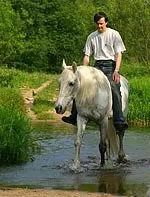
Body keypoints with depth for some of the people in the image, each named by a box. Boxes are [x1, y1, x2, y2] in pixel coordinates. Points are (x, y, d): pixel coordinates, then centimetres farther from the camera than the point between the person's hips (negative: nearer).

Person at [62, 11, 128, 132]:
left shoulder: (114, 34, 2)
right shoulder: (91, 37, 13)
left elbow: (119, 54, -2)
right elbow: (87, 56, 14)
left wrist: (116, 71, -16)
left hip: (110, 65, -4)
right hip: (97, 66, 4)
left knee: (115, 90, -24)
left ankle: (119, 122, -29)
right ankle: (74, 116, -4)